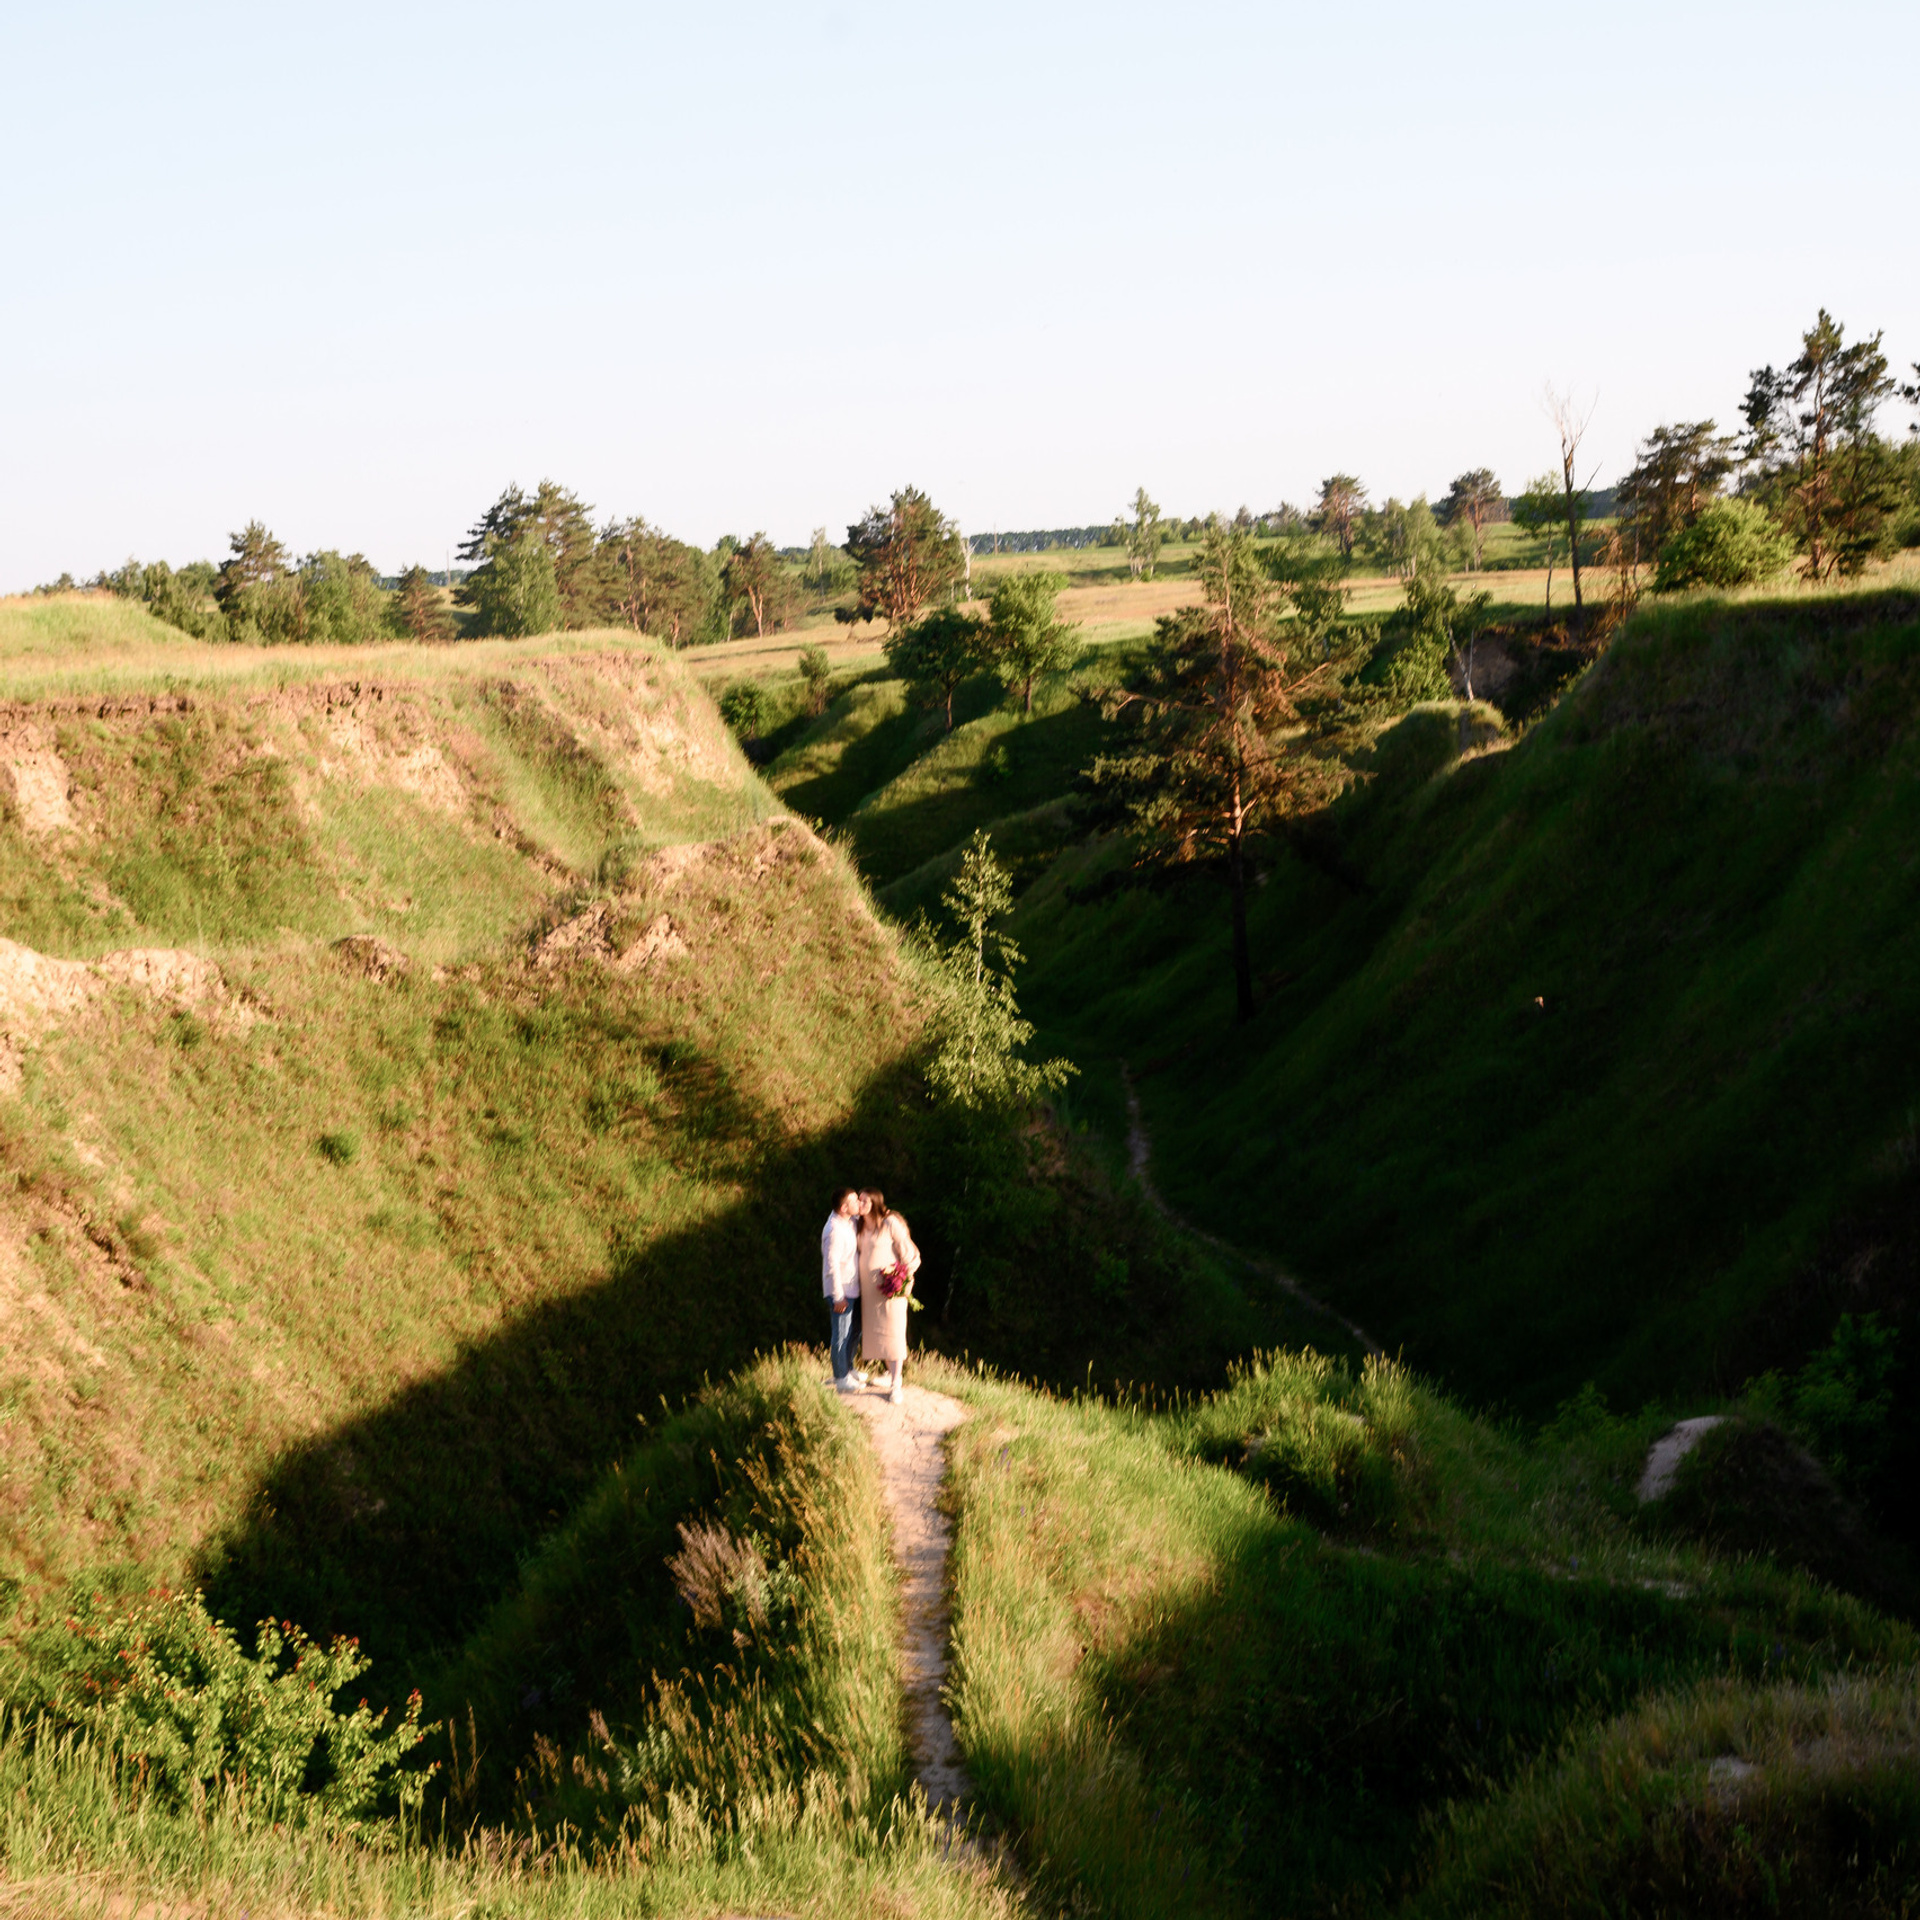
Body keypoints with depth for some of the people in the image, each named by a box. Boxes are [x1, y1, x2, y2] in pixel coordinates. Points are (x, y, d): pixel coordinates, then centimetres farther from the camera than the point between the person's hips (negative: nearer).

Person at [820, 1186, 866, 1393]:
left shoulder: (849, 1221, 3)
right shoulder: (835, 1230, -24)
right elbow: (832, 1264, -24)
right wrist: (838, 1296, -22)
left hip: (852, 1288, 10)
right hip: (841, 1290, -10)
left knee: (855, 1330, 22)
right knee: (841, 1335, 0)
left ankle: (847, 1369, 37)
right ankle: (841, 1379, 10)